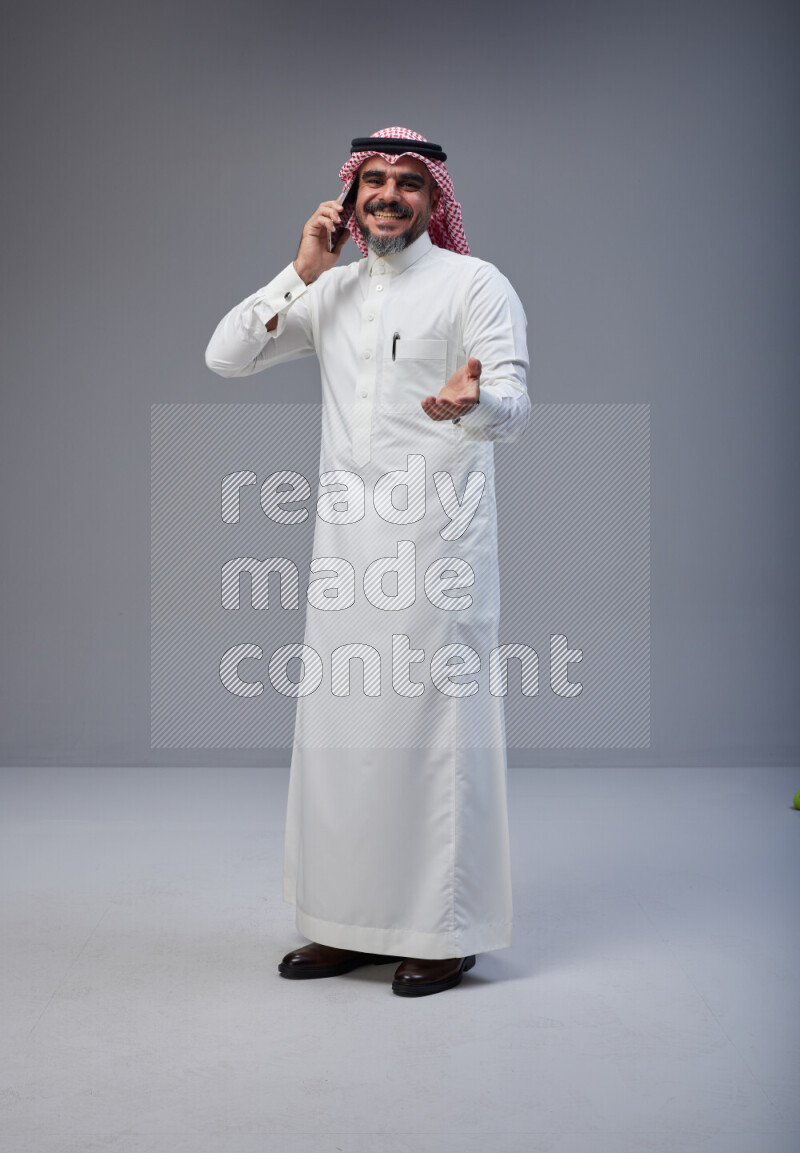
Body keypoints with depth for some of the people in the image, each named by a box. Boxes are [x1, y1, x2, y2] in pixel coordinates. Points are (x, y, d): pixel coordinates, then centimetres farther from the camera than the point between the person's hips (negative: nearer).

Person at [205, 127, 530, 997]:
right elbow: (224, 357, 10)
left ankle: (446, 933, 7)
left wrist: (469, 400, -35)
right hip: (346, 536, 5)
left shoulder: (475, 284, 1)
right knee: (340, 725, 7)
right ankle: (353, 923, 18)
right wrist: (301, 273, 2)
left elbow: (512, 406, -11)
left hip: (437, 540, -5)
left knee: (433, 724, -4)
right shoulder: (331, 290, 16)